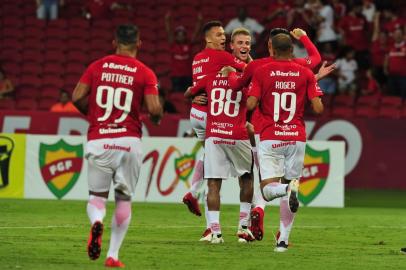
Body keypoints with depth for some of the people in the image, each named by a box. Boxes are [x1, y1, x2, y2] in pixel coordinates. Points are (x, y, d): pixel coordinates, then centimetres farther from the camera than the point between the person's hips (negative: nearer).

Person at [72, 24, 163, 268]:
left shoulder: (97, 66, 5)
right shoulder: (145, 73, 0)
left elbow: (77, 97, 0)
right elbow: (154, 109, -9)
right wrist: (157, 118, 14)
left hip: (99, 141, 1)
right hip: (129, 142, -1)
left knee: (97, 195, 12)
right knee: (124, 198, 13)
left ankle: (96, 222, -23)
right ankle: (113, 255, 9)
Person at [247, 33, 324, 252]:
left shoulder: (261, 72, -1)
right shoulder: (305, 74, 2)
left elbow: (251, 104, -8)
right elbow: (318, 108, -3)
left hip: (270, 138, -2)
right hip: (296, 137, 2)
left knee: (268, 189, -2)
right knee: (288, 189, 11)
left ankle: (288, 188, -36)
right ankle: (283, 240, 6)